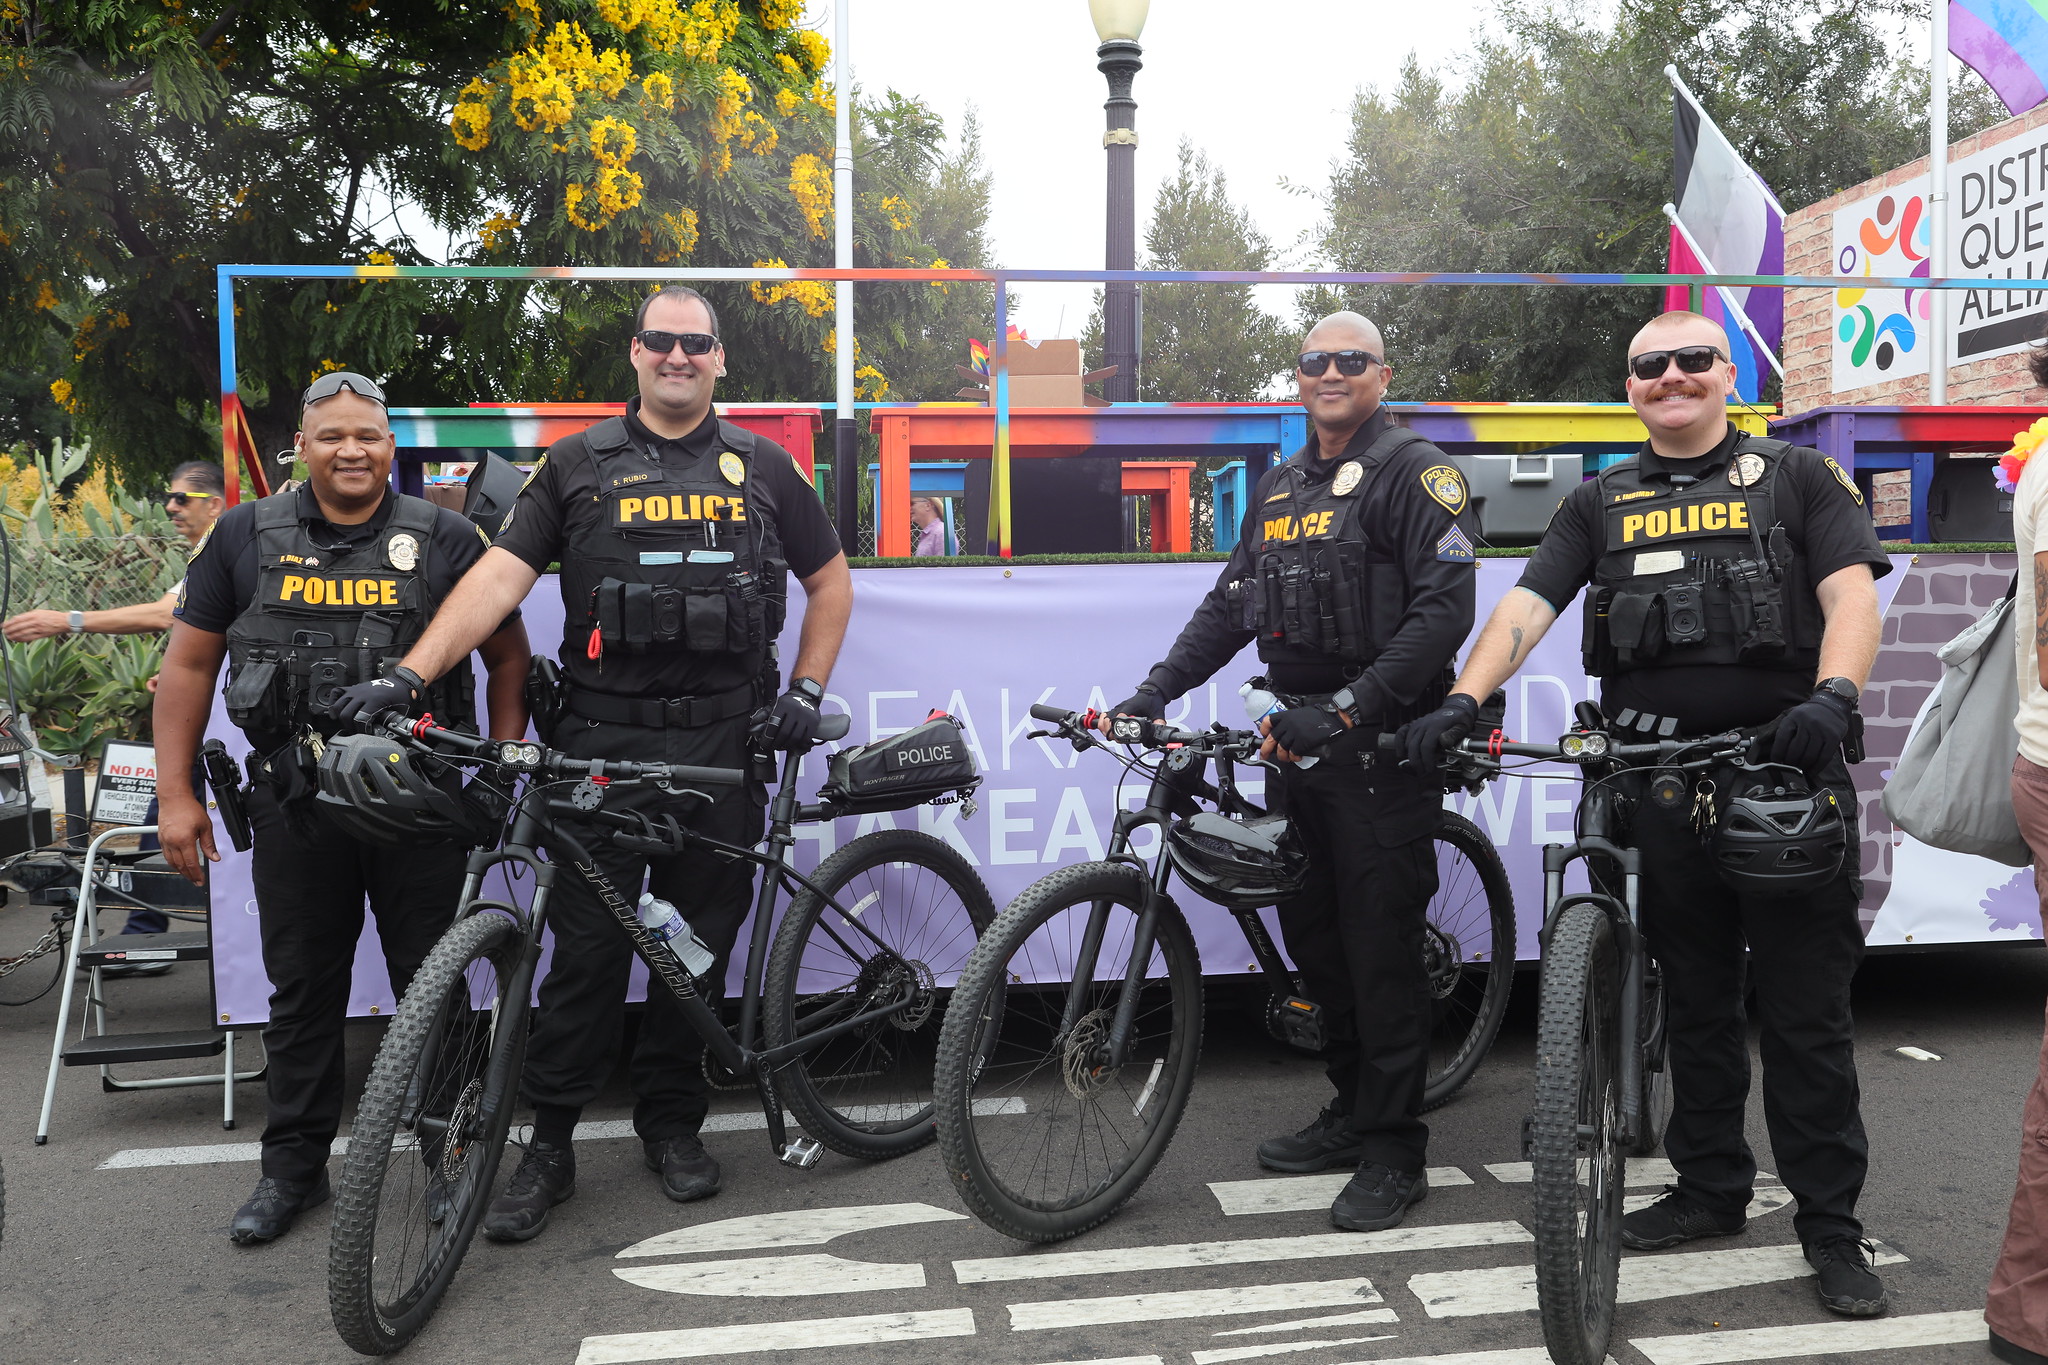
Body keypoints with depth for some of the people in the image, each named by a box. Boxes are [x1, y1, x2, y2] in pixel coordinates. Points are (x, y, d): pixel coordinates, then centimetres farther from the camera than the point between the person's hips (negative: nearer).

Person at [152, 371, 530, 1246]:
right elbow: (189, 663, 8)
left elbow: (508, 653, 7)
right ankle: (294, 1166, 26)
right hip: (297, 804, 2)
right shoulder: (248, 536, 5)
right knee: (302, 990, 12)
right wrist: (175, 794, 4)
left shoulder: (443, 539, 2)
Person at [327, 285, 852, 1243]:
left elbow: (831, 582, 17)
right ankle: (549, 1146, 14)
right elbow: (500, 575, -4)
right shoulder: (578, 466, 6)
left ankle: (673, 1123, 27)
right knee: (587, 947, 0)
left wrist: (805, 691, 6)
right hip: (603, 742, -1)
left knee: (702, 945, 10)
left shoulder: (763, 468, 10)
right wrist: (406, 676, -15)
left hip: (724, 743, 2)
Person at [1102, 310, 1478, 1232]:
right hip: (1299, 742, 8)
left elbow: (1445, 609, -17)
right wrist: (1151, 694, 7)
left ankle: (1394, 1153, 10)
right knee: (1312, 937, 14)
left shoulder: (1415, 470, -6)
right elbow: (1229, 605, 18)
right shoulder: (1279, 487, 17)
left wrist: (1344, 708, -23)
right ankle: (1351, 1111, 30)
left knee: (1380, 947, -3)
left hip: (1382, 749, -8)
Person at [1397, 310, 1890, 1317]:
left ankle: (1830, 1224, 14)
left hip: (1784, 774, -2)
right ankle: (1710, 1188, 28)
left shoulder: (1799, 479, 8)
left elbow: (1853, 595, -5)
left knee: (1806, 1009, 2)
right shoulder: (1600, 504, 13)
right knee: (1694, 1001, 14)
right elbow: (1525, 606, 1)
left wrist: (1832, 697, -25)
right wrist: (1461, 703, -15)